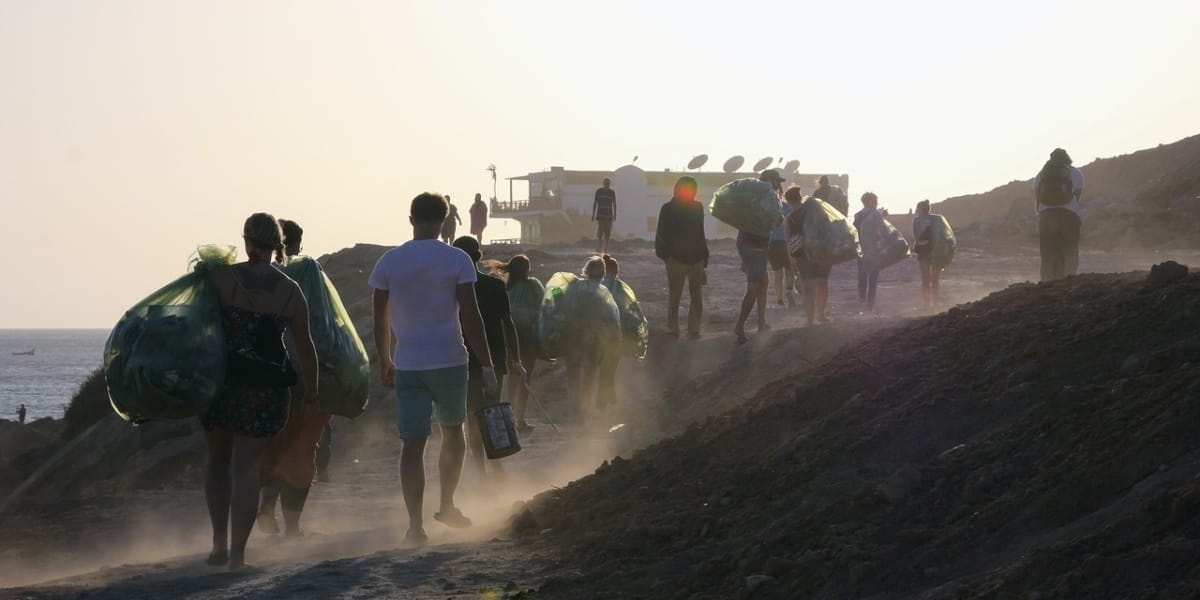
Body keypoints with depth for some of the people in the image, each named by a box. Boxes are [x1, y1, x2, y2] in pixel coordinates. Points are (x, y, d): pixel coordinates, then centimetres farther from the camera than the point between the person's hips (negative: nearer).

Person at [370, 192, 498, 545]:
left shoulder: (389, 261, 1)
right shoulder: (457, 261, -6)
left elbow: (380, 319, 6)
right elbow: (470, 317, -10)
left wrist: (385, 362, 18)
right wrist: (486, 365, -6)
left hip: (406, 366, 1)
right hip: (449, 362, -1)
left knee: (413, 444, -1)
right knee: (452, 431, 20)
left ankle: (415, 524, -10)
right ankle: (447, 507, 29)